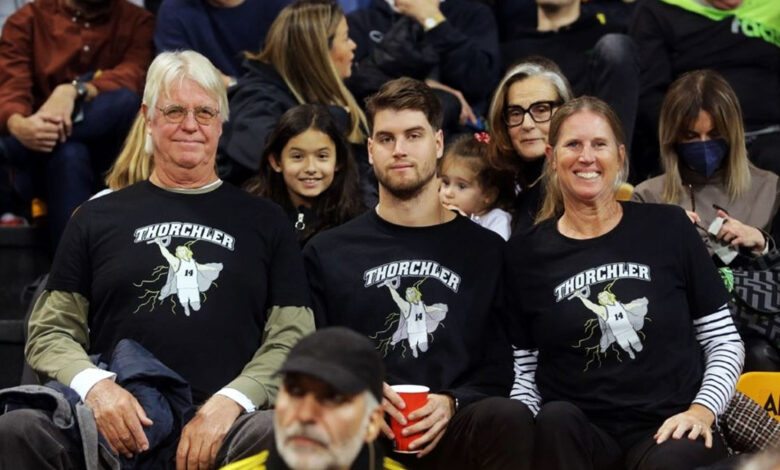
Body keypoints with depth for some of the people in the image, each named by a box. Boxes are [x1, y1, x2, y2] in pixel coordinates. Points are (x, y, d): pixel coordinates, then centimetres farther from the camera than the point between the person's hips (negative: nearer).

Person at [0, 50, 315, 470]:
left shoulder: (265, 222, 19)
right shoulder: (98, 219, 20)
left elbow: (292, 340, 10)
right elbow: (51, 330, 15)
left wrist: (230, 402, -10)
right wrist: (94, 385, -8)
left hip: (222, 422, -1)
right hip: (114, 422, 1)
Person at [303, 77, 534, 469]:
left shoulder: (485, 251, 18)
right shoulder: (328, 252, 20)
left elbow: (499, 368, 11)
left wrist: (451, 404, -10)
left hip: (447, 432, 1)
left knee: (509, 419, -34)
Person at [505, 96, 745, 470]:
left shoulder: (668, 228, 6)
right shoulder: (526, 254, 7)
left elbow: (725, 341, 9)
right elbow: (521, 374, 7)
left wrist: (702, 410, -7)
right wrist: (526, 432, -13)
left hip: (668, 429, -2)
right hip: (574, 436, 2)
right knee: (555, 419, -33)